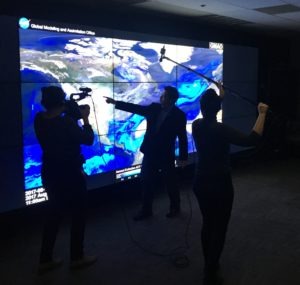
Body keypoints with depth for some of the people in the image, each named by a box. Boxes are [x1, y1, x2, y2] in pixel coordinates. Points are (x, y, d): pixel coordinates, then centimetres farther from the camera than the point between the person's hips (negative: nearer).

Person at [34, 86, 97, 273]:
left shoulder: (39, 120, -5)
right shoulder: (67, 123, -24)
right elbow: (88, 139, -12)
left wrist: (68, 113, 6)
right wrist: (85, 118, -3)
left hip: (50, 174, 7)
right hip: (70, 175, -7)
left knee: (54, 215, 17)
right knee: (78, 215, 11)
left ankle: (45, 260, 21)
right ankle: (77, 257, 20)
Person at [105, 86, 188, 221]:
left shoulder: (179, 115, -12)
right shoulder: (154, 108, 1)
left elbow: (182, 137, -10)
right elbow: (136, 108, 3)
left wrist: (183, 157, -10)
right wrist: (115, 102, -2)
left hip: (166, 155, -5)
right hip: (150, 153, 5)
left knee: (170, 184, 11)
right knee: (146, 182, 10)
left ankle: (175, 208, 34)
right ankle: (146, 210, 26)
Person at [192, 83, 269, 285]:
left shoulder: (197, 125, -3)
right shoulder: (220, 129, -24)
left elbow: (208, 115, 21)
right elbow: (252, 140, -33)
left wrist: (219, 96, 33)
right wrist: (262, 114, -24)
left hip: (201, 183, 7)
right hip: (220, 185, -7)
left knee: (207, 224, 20)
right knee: (219, 228, 5)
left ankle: (209, 265, 35)